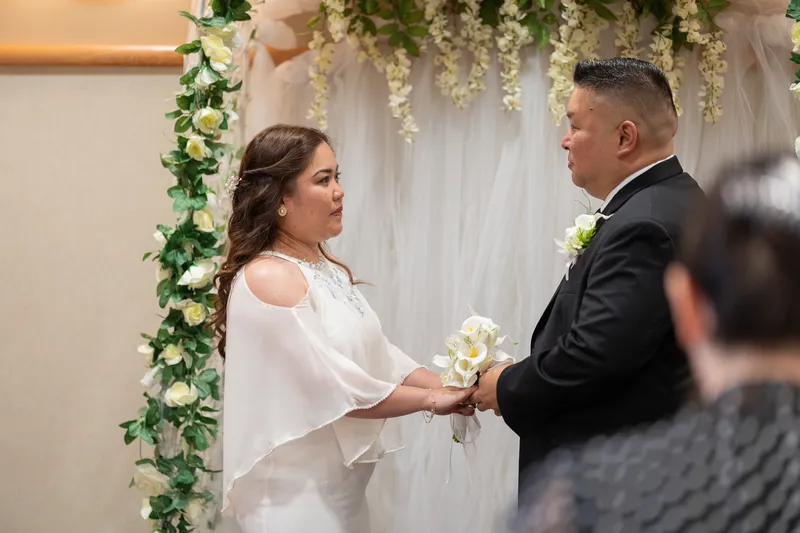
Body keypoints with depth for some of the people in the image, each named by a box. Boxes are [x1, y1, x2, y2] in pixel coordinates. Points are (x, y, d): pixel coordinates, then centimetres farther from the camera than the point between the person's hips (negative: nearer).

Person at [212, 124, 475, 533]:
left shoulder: (330, 271, 10)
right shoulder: (268, 278, -18)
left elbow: (380, 358, 7)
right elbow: (335, 388, -21)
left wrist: (455, 388, -7)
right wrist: (431, 400, -12)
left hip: (342, 484, 9)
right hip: (295, 494, -9)